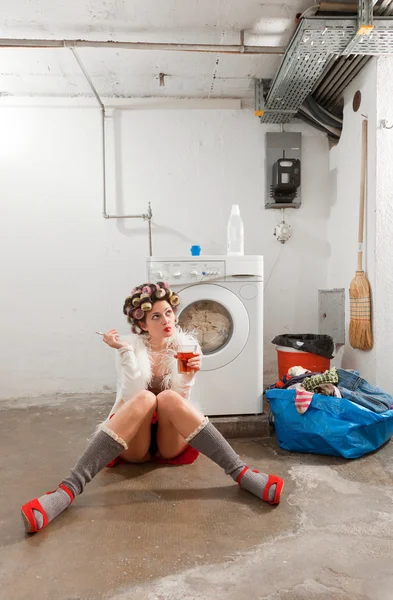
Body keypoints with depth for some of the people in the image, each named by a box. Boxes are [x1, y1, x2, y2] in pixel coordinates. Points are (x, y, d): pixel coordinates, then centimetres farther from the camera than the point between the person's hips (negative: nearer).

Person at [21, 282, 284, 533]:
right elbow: (132, 397, -18)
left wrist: (189, 376, -28)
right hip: (134, 444, -1)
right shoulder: (133, 346, -4)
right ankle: (68, 489, -42)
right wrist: (125, 352, -25)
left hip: (172, 441, 1)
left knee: (168, 398, -32)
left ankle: (241, 473, -33)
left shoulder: (187, 345, -1)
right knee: (145, 398, -34)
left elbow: (181, 399, -10)